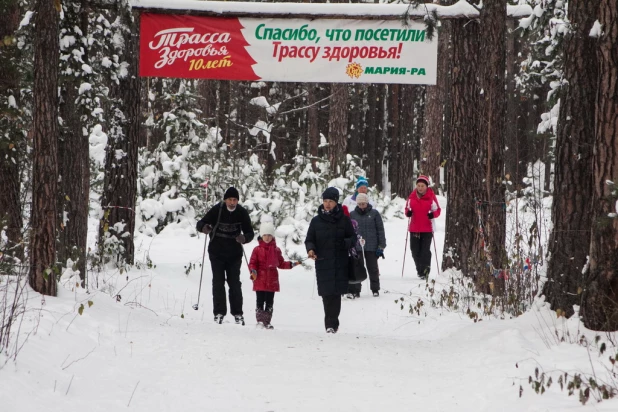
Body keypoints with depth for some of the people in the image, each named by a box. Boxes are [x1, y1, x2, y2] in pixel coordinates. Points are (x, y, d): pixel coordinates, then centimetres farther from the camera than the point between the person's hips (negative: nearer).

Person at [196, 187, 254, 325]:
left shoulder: (242, 213, -6)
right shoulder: (216, 210, -11)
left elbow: (250, 232, 0)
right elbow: (200, 223, -7)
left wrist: (244, 238, -23)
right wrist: (204, 227, -32)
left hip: (234, 254, 1)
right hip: (217, 253, -1)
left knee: (235, 283, 2)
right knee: (218, 282, -3)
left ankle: (237, 313, 8)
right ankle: (219, 312, 2)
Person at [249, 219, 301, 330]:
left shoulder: (276, 250, 8)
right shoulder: (257, 250, 0)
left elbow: (281, 263, 15)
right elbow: (252, 263, -1)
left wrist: (291, 264, 3)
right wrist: (253, 271, -19)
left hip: (272, 281, 2)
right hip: (260, 281, -2)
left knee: (269, 302, 5)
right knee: (260, 302, 0)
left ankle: (267, 322, 10)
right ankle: (260, 320, 4)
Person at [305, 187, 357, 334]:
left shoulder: (344, 220, 6)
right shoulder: (316, 221, 8)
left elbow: (353, 238, 10)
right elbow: (309, 239, 13)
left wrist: (345, 243, -12)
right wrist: (310, 249, -9)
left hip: (340, 263, -1)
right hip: (323, 262, 1)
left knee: (335, 293, -7)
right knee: (327, 294, -5)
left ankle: (331, 323, -3)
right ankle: (331, 323, 1)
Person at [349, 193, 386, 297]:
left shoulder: (374, 213, 1)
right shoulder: (352, 215, 5)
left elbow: (380, 230, 2)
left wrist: (381, 246, -2)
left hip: (371, 247, -1)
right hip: (356, 247, 1)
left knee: (373, 269, 8)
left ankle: (375, 289, 19)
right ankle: (355, 290, 5)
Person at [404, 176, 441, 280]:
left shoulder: (431, 197, -5)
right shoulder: (412, 196, 4)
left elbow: (437, 210, 1)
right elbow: (407, 208, 13)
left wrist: (433, 214, -20)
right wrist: (408, 212, -9)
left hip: (427, 229, -4)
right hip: (414, 228, 4)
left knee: (425, 250, -9)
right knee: (415, 250, 8)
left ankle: (425, 271, -2)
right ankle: (419, 269, 24)